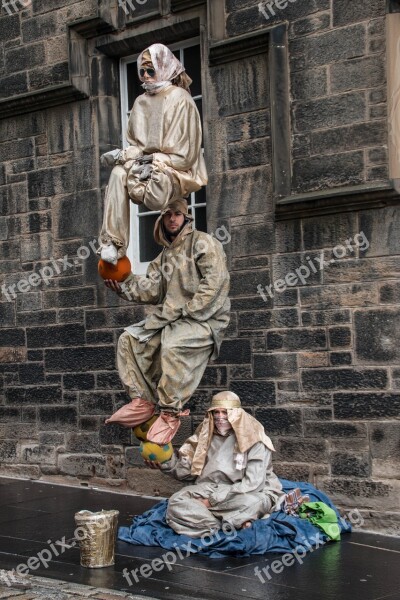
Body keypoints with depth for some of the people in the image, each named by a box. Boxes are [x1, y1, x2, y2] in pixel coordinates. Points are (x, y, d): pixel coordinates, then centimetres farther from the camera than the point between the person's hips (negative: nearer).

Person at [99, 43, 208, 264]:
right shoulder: (142, 102, 13)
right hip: (147, 164, 6)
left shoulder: (179, 98, -5)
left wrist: (156, 162, -18)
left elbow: (186, 153, -10)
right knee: (119, 172, -27)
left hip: (179, 169, -6)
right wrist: (123, 154, -9)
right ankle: (112, 242, -32)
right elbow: (137, 145, 13)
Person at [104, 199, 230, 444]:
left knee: (173, 345, -35)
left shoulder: (202, 243, -2)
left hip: (203, 318, -8)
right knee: (129, 339, -3)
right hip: (170, 317, 8)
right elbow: (152, 289, 10)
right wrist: (124, 285, -7)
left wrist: (189, 312, -20)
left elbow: (215, 281, -15)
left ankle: (171, 412, -25)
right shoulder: (166, 254, 22)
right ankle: (142, 402, -4)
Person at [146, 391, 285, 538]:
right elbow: (189, 470, 5)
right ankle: (231, 526, -32)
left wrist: (213, 500, -19)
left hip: (247, 493, -4)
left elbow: (253, 483, -15)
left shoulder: (253, 439, -9)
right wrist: (167, 463, -17)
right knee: (176, 503, -25)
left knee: (252, 502, -39)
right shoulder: (206, 434, 5)